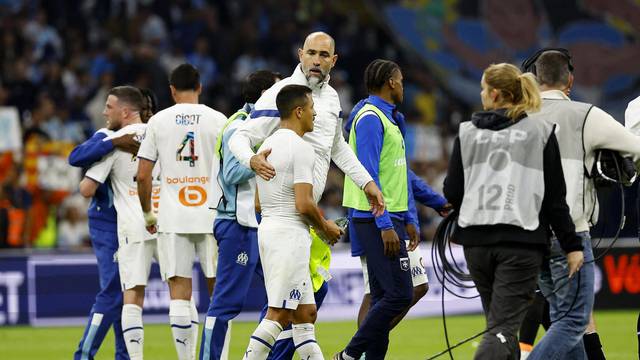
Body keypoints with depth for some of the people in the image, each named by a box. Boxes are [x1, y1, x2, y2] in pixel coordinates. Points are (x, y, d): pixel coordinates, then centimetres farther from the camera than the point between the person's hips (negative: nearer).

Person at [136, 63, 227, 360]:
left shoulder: (158, 121, 3)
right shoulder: (217, 119, 1)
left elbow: (142, 175, 1)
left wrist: (147, 214, 14)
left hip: (172, 219, 0)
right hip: (211, 216, 0)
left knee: (179, 293, -1)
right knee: (218, 291, 8)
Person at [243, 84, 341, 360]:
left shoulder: (268, 145, 16)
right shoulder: (301, 148, -12)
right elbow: (304, 204, -20)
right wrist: (325, 227, -2)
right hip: (290, 234, -10)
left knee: (305, 313, 11)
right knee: (278, 314, -9)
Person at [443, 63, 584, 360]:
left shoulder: (467, 132, 4)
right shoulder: (540, 132, 0)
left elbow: (452, 193, 5)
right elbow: (555, 198, -1)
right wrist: (571, 245, 4)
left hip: (476, 239, 3)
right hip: (521, 239, -3)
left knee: (500, 321, 19)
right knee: (502, 327, -9)